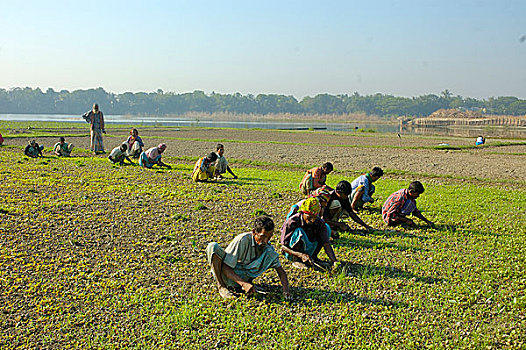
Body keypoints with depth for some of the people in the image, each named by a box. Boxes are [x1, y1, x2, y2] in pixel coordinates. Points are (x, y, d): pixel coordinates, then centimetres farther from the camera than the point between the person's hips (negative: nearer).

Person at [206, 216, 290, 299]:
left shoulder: (269, 250, -10)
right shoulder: (243, 240, -24)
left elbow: (281, 272, -6)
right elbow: (225, 267, -24)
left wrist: (286, 290, -27)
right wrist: (243, 284, -36)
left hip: (242, 277, 3)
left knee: (270, 256, -13)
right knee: (213, 246, -32)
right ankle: (221, 287, -18)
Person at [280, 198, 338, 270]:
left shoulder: (319, 222, -14)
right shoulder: (291, 222, -25)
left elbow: (326, 244, -18)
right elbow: (283, 247, -23)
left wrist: (334, 261, -33)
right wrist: (300, 255, -38)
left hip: (307, 251, 5)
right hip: (292, 253, -5)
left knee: (327, 227, -7)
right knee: (299, 232, -35)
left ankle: (314, 257, 1)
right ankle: (296, 260, -16)